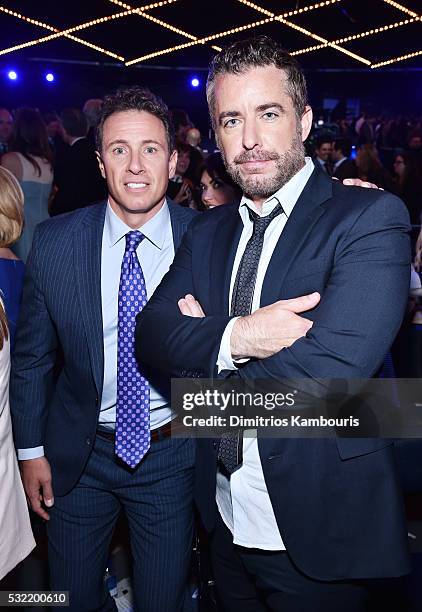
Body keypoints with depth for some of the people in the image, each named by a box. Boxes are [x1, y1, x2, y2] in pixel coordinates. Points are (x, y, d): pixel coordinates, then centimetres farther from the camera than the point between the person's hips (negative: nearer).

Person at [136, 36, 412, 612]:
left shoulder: (371, 217, -16)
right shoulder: (207, 232, 4)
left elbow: (325, 374, -26)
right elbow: (152, 336, -5)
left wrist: (204, 340, -11)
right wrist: (234, 337, -24)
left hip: (317, 530, -5)